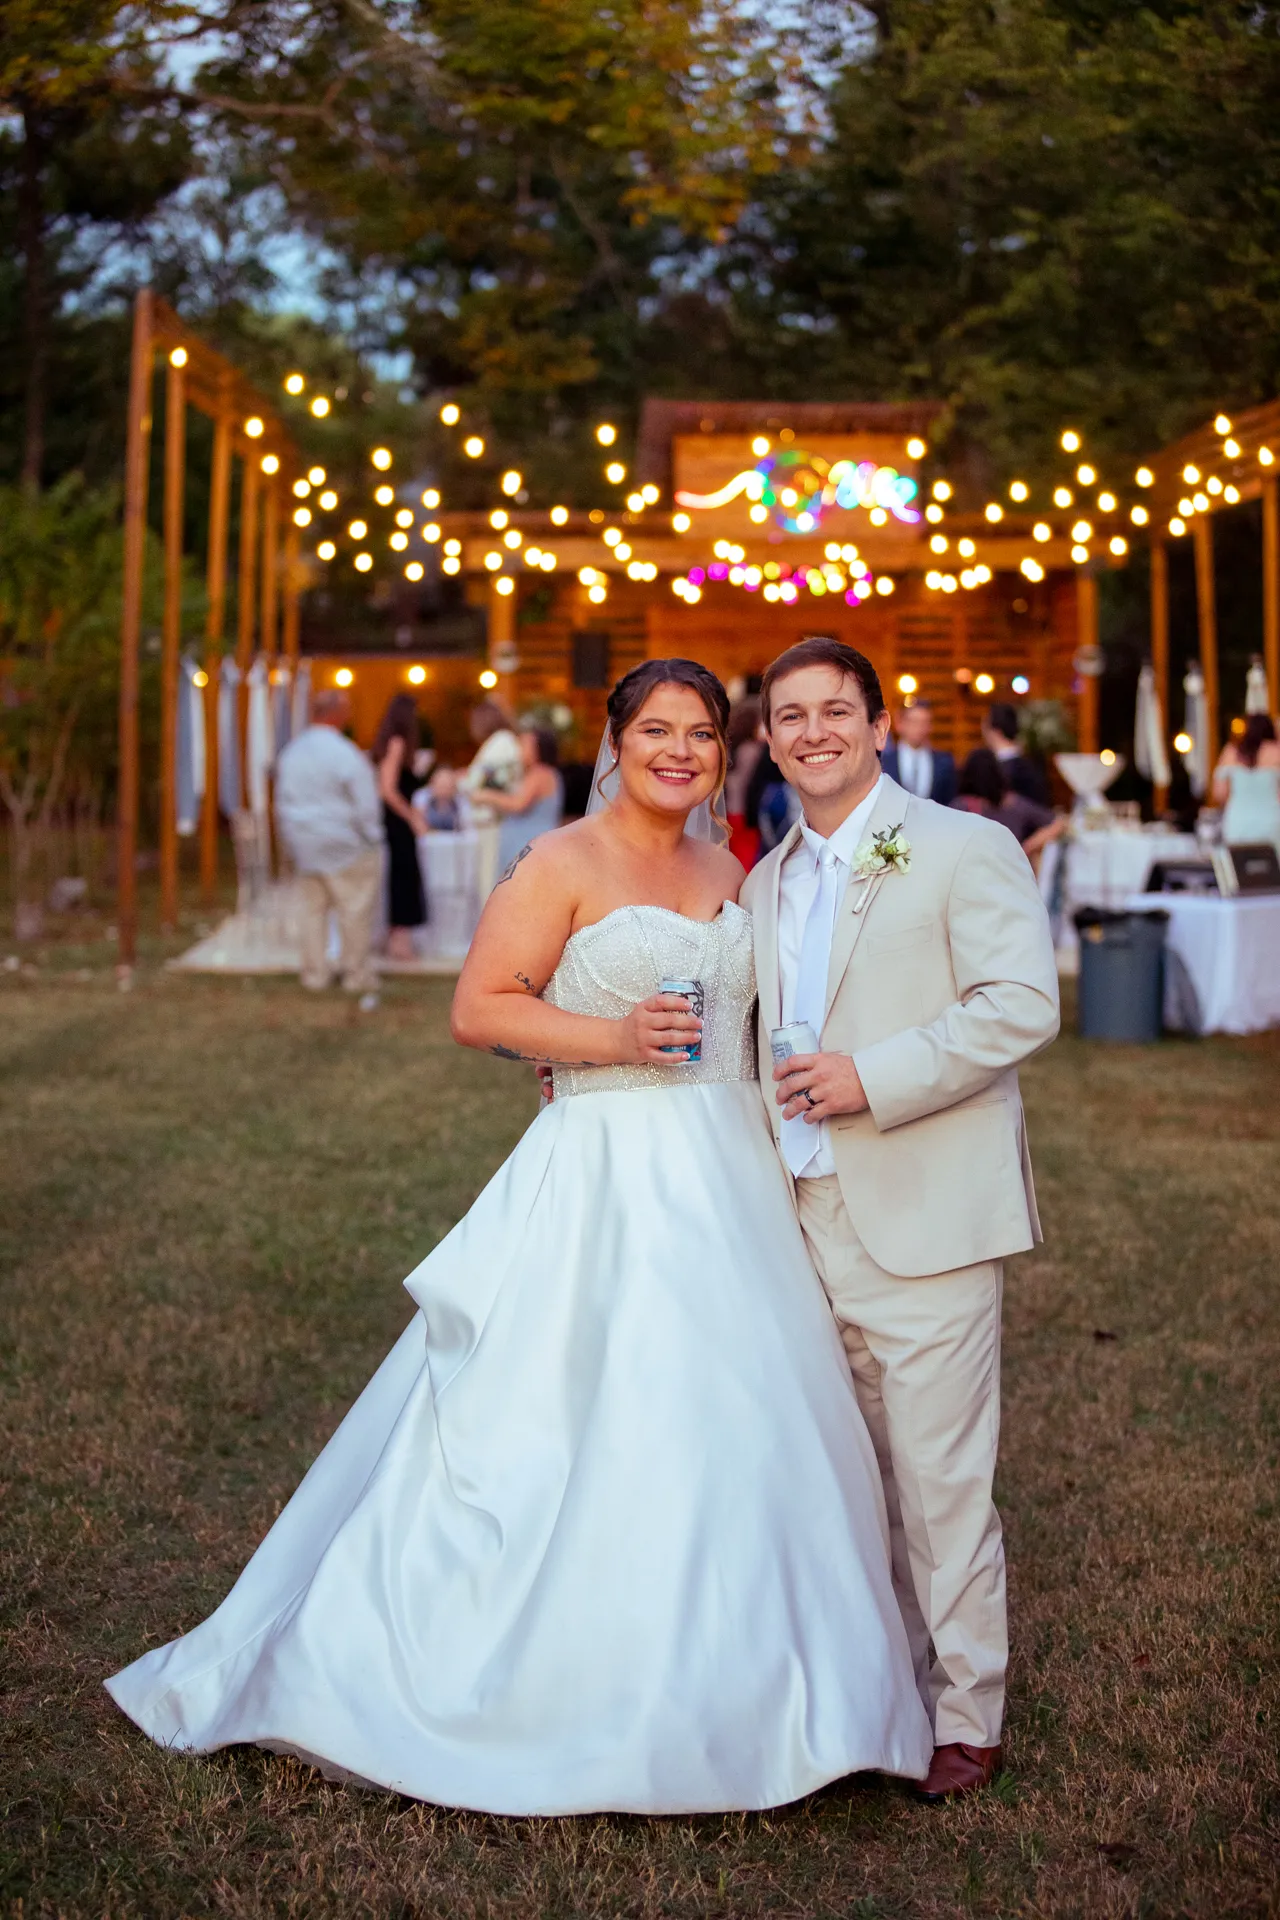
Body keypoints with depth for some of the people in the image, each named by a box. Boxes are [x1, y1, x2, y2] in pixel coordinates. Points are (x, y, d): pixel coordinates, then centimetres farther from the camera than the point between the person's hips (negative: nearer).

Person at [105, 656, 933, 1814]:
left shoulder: (727, 872, 14)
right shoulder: (565, 863, -6)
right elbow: (479, 1011, -11)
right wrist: (614, 1038, -22)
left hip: (727, 1177, 7)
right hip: (607, 1183, -7)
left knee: (729, 1428, 10)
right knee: (576, 1431, -4)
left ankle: (712, 1690, 26)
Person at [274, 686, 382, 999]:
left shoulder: (291, 752, 8)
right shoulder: (344, 754, -16)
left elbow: (282, 803, 15)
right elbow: (365, 806, -14)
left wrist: (292, 844, 22)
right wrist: (371, 841, -2)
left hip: (306, 847, 7)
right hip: (345, 847, -7)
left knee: (311, 909, 12)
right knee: (355, 911, 1)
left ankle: (314, 973, 16)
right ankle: (357, 976, 5)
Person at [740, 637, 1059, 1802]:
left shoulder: (965, 849, -4)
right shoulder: (765, 884, 17)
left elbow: (1023, 1005, -14)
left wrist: (872, 1079, -19)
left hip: (922, 1220, -6)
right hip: (804, 1217, 6)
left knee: (940, 1476, -1)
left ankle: (963, 1716, 15)